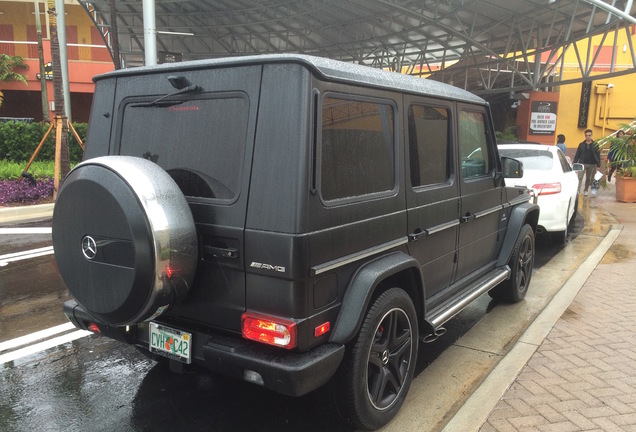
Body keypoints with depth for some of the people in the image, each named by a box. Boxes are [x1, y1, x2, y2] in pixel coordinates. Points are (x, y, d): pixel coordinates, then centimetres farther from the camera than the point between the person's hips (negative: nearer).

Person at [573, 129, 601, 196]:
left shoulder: (595, 145, 3)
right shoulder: (581, 144, 4)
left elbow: (598, 156, 4)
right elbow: (577, 155, 5)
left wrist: (598, 165, -1)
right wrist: (574, 164, -1)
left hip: (591, 165, 1)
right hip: (582, 164, -1)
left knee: (588, 178, 10)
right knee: (580, 177, -10)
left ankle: (586, 190, 22)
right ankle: (578, 190, -11)